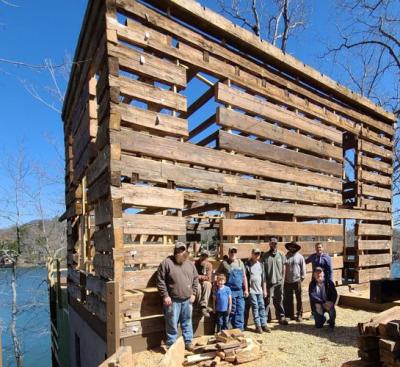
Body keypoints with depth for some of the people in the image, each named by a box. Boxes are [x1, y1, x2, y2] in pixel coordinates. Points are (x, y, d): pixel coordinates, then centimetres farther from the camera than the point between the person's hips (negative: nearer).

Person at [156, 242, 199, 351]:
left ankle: (188, 342, 30)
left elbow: (195, 279, 14)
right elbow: (160, 280, -10)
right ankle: (171, 345, 21)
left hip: (187, 300, 4)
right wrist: (165, 296, -13)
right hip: (173, 300, -4)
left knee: (187, 322, 15)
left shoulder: (190, 263, 7)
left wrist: (193, 293, 6)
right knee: (172, 324, 6)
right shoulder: (167, 262, -9)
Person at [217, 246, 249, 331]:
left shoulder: (240, 262, 10)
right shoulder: (224, 263, -4)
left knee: (240, 310, 6)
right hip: (230, 291, -4)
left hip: (240, 290, 4)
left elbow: (244, 277, 12)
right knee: (231, 310, 2)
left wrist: (246, 289, 8)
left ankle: (239, 329, 18)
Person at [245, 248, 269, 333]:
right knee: (255, 307, -2)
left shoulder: (260, 265, 10)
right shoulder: (247, 265, -7)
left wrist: (264, 290, 12)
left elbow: (263, 278, 14)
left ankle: (263, 324, 14)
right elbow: (244, 278, -7)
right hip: (251, 290, -5)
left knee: (262, 307, 7)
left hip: (260, 290, 5)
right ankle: (258, 325, 6)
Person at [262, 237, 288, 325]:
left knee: (279, 300, 14)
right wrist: (264, 281, -5)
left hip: (279, 282, 3)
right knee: (267, 301, 1)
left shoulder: (281, 255, 4)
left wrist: (282, 279, 5)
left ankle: (281, 317, 26)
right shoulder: (265, 256, -4)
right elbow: (263, 270, -3)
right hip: (269, 282, -3)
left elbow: (283, 269, 10)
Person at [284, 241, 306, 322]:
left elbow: (303, 268, 3)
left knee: (299, 299, 5)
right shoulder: (286, 257, 4)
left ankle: (299, 315, 17)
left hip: (297, 281, -1)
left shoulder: (300, 257, 1)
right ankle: (289, 314, 20)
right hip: (287, 281, 2)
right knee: (287, 299, 8)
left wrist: (302, 277, -1)